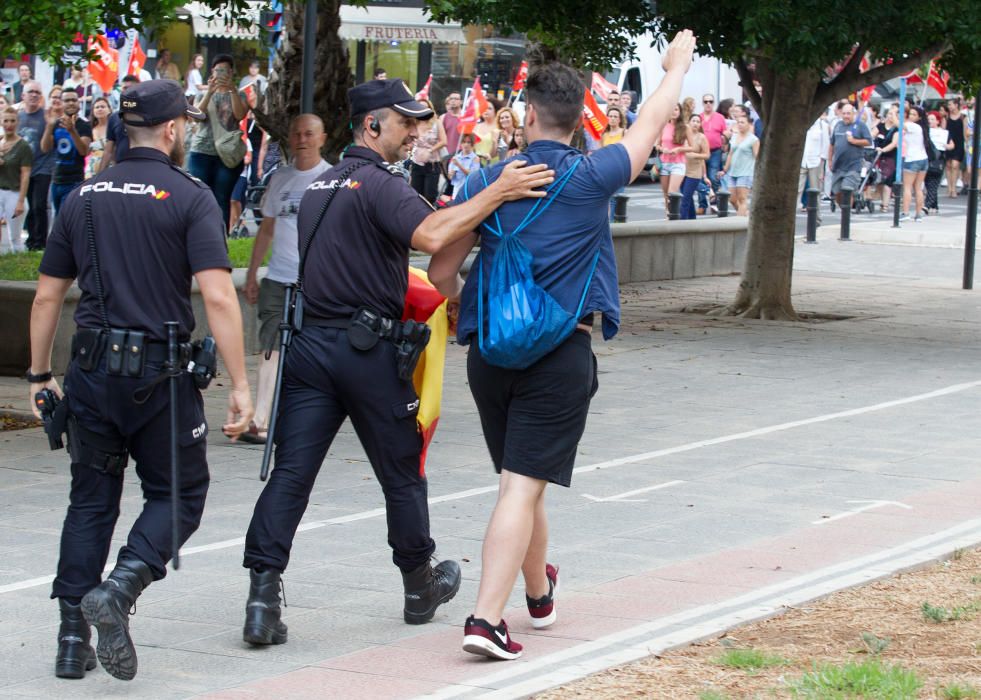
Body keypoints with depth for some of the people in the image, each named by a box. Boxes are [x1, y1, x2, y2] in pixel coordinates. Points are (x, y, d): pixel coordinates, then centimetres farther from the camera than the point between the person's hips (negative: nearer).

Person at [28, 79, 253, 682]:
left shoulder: (84, 198, 9)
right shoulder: (189, 197, -6)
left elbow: (47, 296, 12)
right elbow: (218, 296, -15)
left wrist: (41, 375, 21)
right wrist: (240, 384, -13)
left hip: (93, 368, 4)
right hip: (160, 374, -4)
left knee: (91, 501, 13)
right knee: (179, 495, 10)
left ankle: (73, 638, 9)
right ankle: (118, 591, -13)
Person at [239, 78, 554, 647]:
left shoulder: (319, 186, 17)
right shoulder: (380, 184, -11)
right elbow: (430, 236, -29)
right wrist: (497, 194, -30)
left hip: (310, 343, 7)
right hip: (368, 348, -7)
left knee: (290, 473, -2)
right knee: (402, 473, 12)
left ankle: (263, 598, -14)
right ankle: (421, 585, 28)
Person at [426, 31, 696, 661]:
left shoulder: (489, 183, 3)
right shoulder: (589, 178, -5)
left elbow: (441, 270, 7)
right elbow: (649, 128, 12)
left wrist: (466, 308, 29)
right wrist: (677, 67, 30)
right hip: (561, 354, -4)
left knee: (523, 481, 20)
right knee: (524, 486, -6)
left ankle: (539, 592, 41)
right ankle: (487, 618, -17)